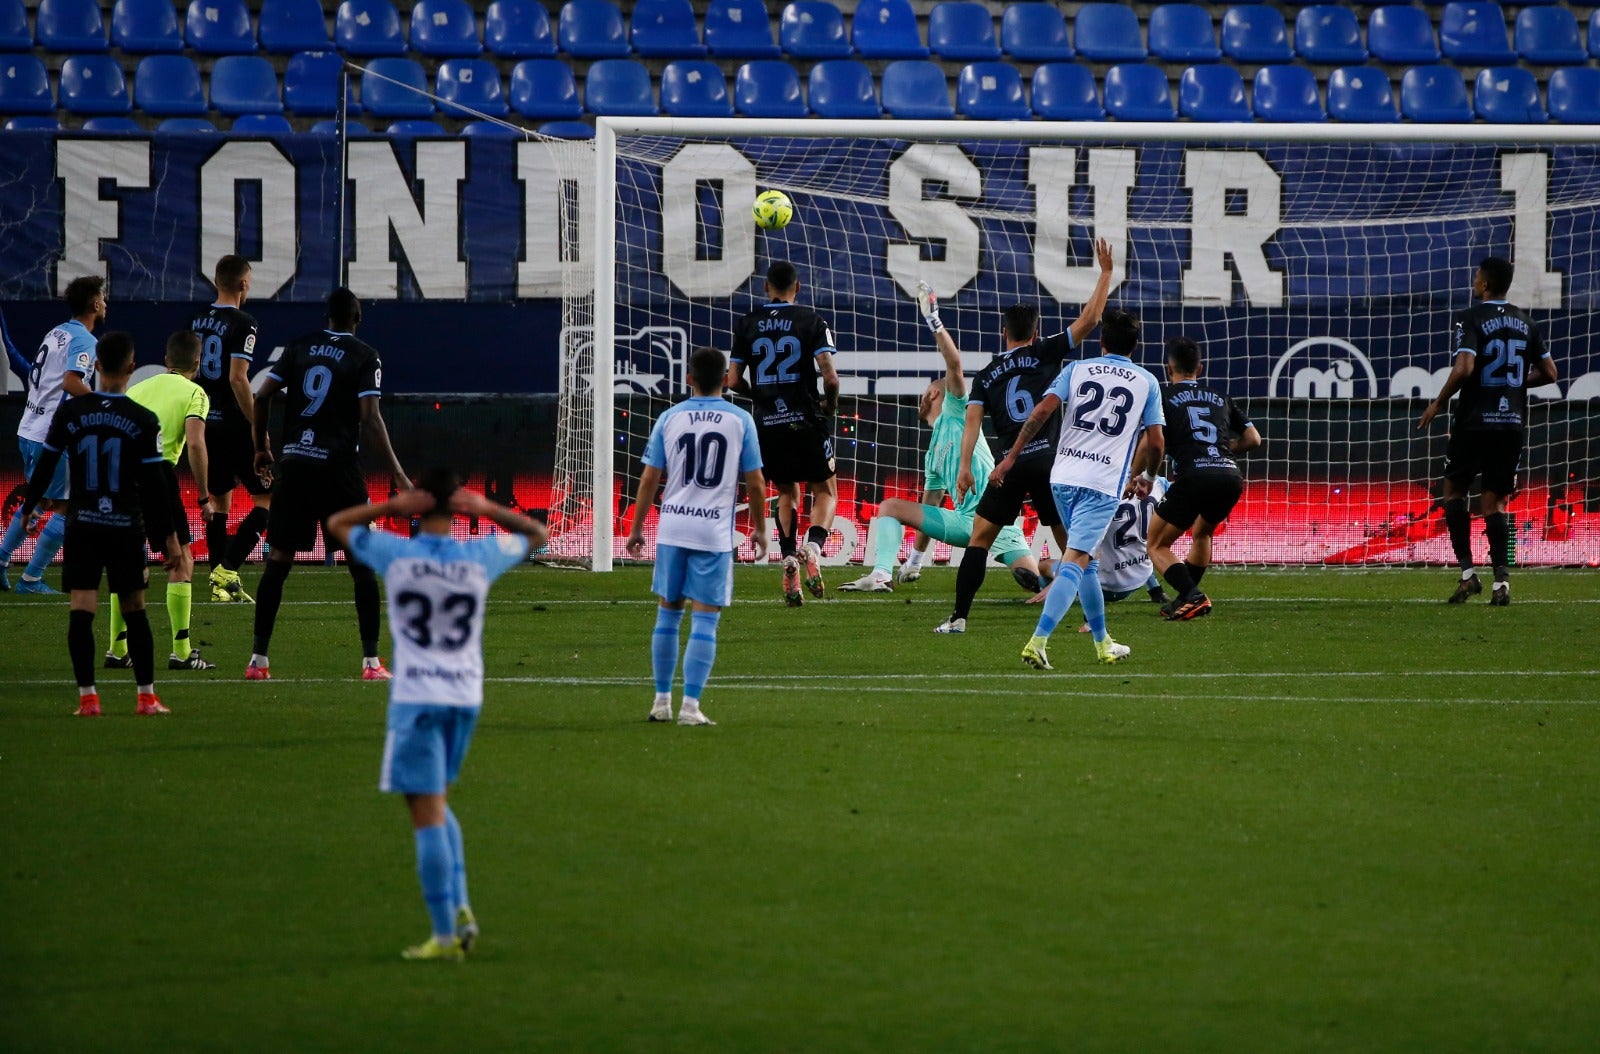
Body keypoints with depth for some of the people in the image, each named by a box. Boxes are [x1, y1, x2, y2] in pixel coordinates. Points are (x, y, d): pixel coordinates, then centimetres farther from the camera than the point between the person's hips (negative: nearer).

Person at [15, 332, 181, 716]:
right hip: (127, 527, -1)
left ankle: (87, 696, -8)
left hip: (82, 525, 1)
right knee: (135, 610, 9)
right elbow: (155, 484, -5)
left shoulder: (69, 412, -2)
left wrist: (27, 510, 19)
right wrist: (168, 536, 1)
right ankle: (147, 696, 10)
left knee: (81, 610, -2)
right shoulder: (143, 421, -6)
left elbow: (45, 466, 5)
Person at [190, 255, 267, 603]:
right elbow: (237, 379, -20)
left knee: (218, 499, 14)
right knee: (269, 498, 1)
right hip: (234, 426, -7)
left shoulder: (195, 322, 8)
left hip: (206, 425, 7)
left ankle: (219, 583, 13)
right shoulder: (243, 325, -12)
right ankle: (228, 569, -10)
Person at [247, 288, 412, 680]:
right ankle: (371, 661, 0)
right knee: (362, 563, 4)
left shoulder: (300, 347, 9)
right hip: (338, 469, -3)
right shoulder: (364, 356, -2)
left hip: (294, 466, 3)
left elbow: (261, 397, 5)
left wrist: (261, 447, 20)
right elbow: (370, 418, -11)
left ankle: (258, 659, 6)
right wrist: (397, 474, -10)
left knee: (278, 560, 7)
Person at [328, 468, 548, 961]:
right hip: (466, 696, 4)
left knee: (428, 814, -3)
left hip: (416, 698, -4)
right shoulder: (481, 556, 0)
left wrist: (392, 507, -1)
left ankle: (445, 934, -6)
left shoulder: (395, 553, -5)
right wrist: (488, 509, 4)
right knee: (437, 805, 21)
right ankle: (460, 907, 7)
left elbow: (337, 523, 12)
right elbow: (537, 534, 19)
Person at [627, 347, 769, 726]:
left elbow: (649, 479, 3)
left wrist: (636, 529, 12)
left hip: (672, 528, 2)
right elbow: (755, 483, 1)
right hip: (716, 534, -2)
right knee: (705, 620, -1)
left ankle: (662, 700, 18)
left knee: (668, 614, 14)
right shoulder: (741, 421, -1)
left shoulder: (669, 418, 3)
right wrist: (760, 529, 14)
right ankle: (690, 705, -7)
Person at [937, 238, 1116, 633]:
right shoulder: (1045, 353, 7)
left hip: (1010, 464, 1)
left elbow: (972, 420, 2)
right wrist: (1106, 272, 13)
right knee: (1070, 542, 7)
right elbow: (1090, 319, 5)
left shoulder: (986, 375, 14)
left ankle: (959, 617, -2)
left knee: (980, 537, 7)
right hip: (1049, 459, -1)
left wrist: (965, 467, -3)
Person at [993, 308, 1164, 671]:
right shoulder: (1146, 382, 6)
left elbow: (1043, 411, -5)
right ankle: (1038, 641, -26)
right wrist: (1145, 476, 25)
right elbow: (1155, 442, 4)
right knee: (1075, 563, -10)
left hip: (1063, 477, 3)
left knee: (1086, 560, 20)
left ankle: (1103, 644, 30)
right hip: (1104, 484, -3)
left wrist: (1010, 458, -4)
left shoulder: (1077, 369, 8)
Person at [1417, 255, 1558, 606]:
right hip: (1512, 423, 4)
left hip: (1475, 422, -4)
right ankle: (1502, 579, -8)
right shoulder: (1526, 323, 9)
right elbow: (1550, 373, 11)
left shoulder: (1470, 319, -9)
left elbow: (1464, 367, -22)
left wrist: (1438, 403, -8)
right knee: (1495, 501, 8)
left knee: (1453, 489, 13)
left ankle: (1467, 573, 1)